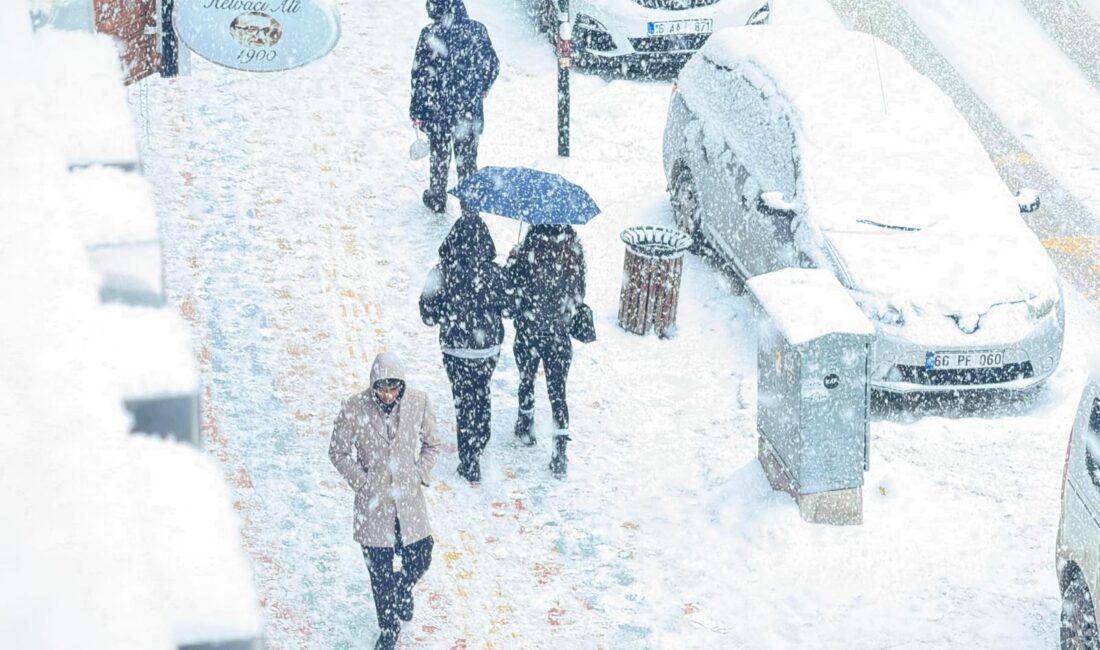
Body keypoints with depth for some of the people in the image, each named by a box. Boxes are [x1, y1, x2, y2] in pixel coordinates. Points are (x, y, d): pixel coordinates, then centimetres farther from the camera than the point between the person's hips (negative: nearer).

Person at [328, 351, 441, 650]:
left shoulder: (418, 403, -8)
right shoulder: (354, 409, -14)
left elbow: (431, 444, 8)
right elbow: (338, 452, -2)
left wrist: (421, 474, -3)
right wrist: (362, 481, -8)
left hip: (409, 499, 2)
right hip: (373, 502, -2)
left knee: (419, 560, 8)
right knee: (380, 570, 7)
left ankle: (402, 589, 44)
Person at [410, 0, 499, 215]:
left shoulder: (430, 34, -15)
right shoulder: (477, 30, -7)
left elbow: (420, 75, -12)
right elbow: (493, 64, 1)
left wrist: (416, 111, -4)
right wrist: (484, 87, 22)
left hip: (438, 109, -1)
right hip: (470, 109, 1)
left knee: (440, 155, 18)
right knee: (467, 157, 14)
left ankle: (437, 199, 32)